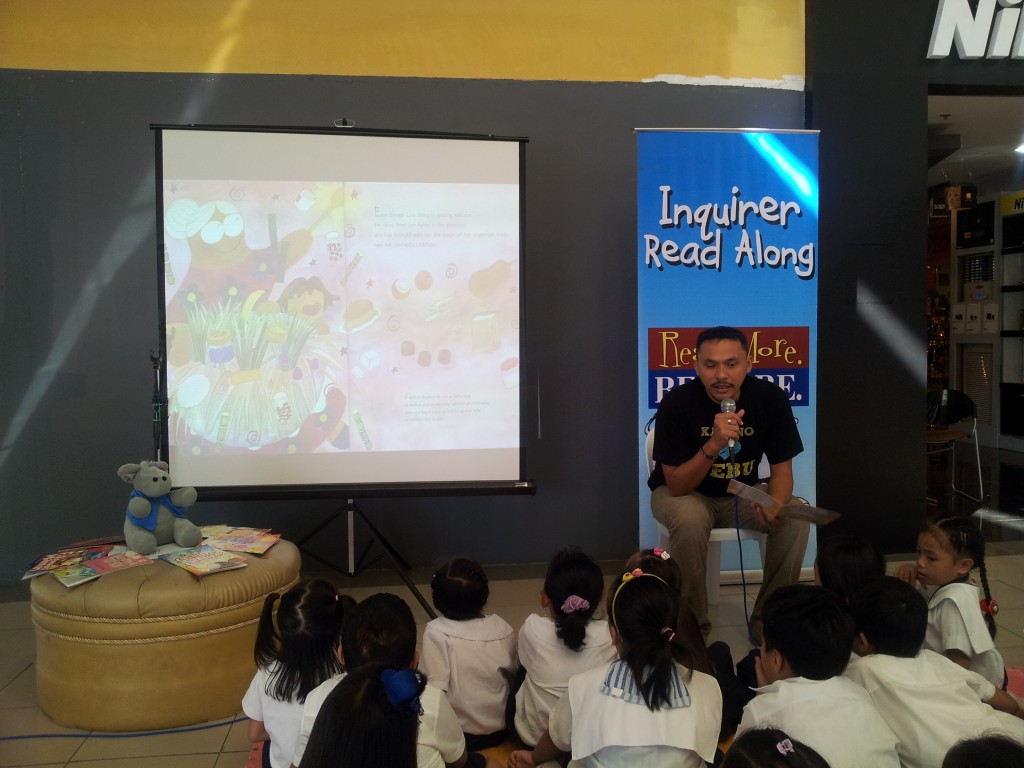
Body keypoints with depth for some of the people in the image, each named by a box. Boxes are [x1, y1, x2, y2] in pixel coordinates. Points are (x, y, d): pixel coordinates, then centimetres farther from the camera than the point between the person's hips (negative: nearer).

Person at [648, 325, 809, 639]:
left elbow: (781, 470, -9)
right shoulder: (676, 404, -25)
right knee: (690, 519, -36)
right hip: (684, 493, -3)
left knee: (795, 518, -22)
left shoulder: (771, 399, -16)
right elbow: (677, 486, -25)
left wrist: (774, 506, -32)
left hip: (741, 492, 3)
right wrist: (714, 444, -42)